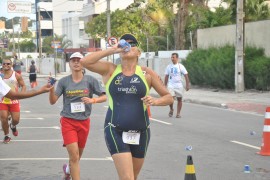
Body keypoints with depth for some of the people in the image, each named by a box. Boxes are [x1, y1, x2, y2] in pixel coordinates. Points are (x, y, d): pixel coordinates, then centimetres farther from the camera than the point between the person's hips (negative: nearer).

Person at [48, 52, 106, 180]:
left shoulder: (90, 80, -4)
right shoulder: (64, 81, -3)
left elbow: (104, 97, -3)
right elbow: (52, 101, -5)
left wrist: (92, 100, -22)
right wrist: (51, 89, -23)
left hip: (84, 122, 2)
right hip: (68, 121, -2)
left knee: (77, 156, 18)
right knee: (74, 156, -13)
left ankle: (68, 170, 50)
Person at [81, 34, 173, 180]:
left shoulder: (146, 73, 2)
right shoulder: (110, 70, 2)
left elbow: (168, 97, 6)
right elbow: (84, 62, -13)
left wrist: (155, 101, -15)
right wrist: (112, 50, -10)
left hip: (141, 133, 3)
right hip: (115, 131, -2)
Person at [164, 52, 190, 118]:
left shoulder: (180, 66, -2)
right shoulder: (169, 66, 5)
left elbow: (186, 75, -2)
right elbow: (166, 76, 12)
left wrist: (187, 85, -8)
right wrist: (165, 86, 10)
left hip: (179, 85, 0)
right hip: (171, 85, 0)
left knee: (179, 99, 5)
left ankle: (178, 113, 14)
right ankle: (171, 109, 11)